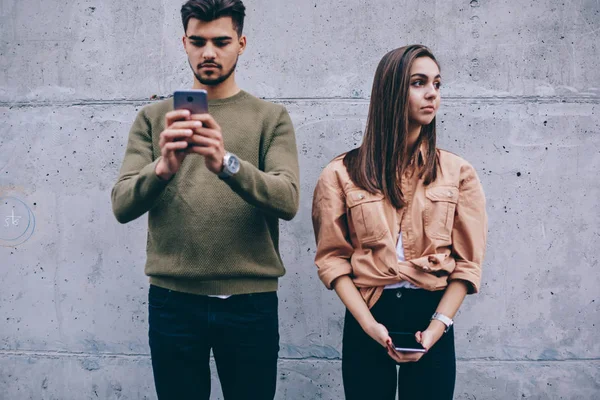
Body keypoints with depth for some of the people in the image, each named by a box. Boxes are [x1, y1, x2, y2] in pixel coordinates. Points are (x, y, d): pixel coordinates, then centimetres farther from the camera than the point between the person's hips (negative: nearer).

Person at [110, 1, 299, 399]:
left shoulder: (271, 117, 3)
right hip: (172, 300, 1)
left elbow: (287, 199, -12)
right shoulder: (153, 118, 5)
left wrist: (226, 164, -30)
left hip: (251, 301, 0)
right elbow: (122, 206, -6)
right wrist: (162, 168, -27)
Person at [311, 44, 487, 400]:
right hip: (366, 319, -1)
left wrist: (438, 324, -12)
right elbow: (332, 257, -3)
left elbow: (467, 261, 0)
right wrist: (368, 323, -15)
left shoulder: (458, 173, 3)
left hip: (431, 314, 1)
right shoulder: (342, 174, 0)